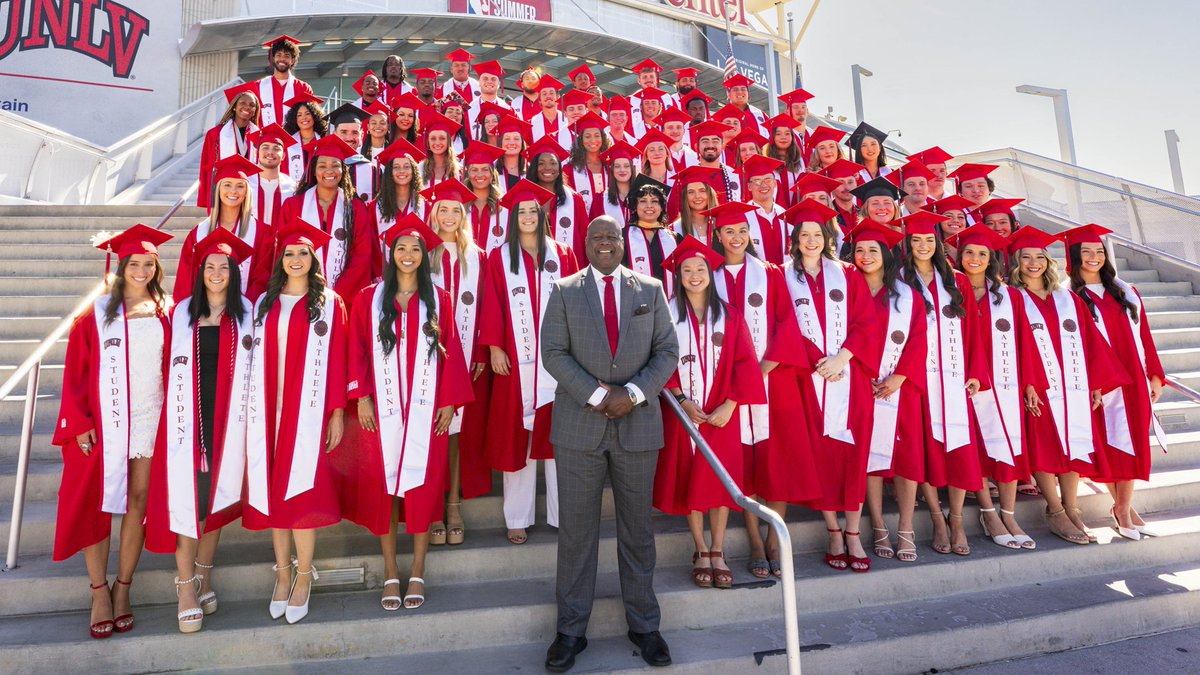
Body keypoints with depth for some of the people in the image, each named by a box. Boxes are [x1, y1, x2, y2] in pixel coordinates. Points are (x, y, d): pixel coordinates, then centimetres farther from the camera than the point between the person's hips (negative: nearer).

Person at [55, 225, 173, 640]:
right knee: (96, 503, 3)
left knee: (138, 501, 5)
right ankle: (99, 590, 16)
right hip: (103, 420, -1)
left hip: (150, 420, 1)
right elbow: (77, 371, 0)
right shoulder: (97, 314, 1)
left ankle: (123, 588, 17)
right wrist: (80, 423, -6)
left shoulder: (167, 312, 5)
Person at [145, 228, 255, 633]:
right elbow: (170, 366, 7)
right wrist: (173, 409, 0)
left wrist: (250, 413, -1)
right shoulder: (182, 313, 6)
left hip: (227, 417, 1)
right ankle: (186, 588, 7)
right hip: (188, 415, 0)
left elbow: (252, 366, 6)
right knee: (186, 497, -3)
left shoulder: (245, 313, 6)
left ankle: (204, 577, 23)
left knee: (217, 495, 8)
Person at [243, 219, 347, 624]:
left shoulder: (329, 303, 1)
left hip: (309, 411, -3)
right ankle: (282, 571, 21)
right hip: (268, 412, 4)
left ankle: (303, 576, 12)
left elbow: (336, 360, -2)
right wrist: (251, 411, 5)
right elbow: (255, 359, 11)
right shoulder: (264, 303, 11)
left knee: (301, 490, -2)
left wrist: (337, 413, -6)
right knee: (272, 489, 7)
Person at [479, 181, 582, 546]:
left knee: (556, 434, 4)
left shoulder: (562, 255, 10)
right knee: (516, 435, 3)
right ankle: (517, 518, 13)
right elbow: (493, 306, 1)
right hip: (515, 358, -1)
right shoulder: (499, 258, 6)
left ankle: (562, 513, 15)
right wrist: (495, 348, -8)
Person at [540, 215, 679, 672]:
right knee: (576, 531, 6)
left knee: (637, 528, 12)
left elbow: (667, 351, 4)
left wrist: (633, 393, -12)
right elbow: (552, 352, -4)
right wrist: (597, 395, -14)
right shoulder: (564, 291, 5)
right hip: (579, 426, -1)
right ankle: (571, 630, 21)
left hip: (638, 425, 1)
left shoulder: (651, 290, 8)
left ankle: (644, 625, 27)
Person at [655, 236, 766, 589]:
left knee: (722, 478, 2)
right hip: (683, 410, 0)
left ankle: (718, 552, 16)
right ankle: (701, 552, 18)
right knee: (689, 479, 4)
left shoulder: (729, 315, 4)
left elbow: (744, 362, -1)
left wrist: (729, 405, -10)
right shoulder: (668, 314, 1)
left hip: (722, 413, 1)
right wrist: (681, 401, -13)